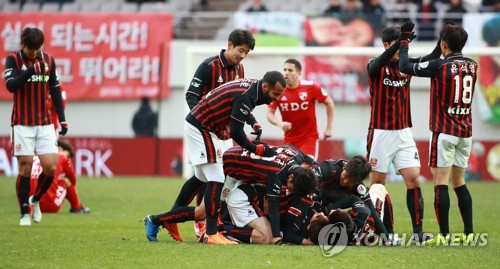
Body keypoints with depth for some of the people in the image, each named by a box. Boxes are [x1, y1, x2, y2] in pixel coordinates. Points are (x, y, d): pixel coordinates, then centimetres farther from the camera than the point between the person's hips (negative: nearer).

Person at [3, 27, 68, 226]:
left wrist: (62, 119, 12)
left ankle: (35, 200, 19)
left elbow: (55, 90, 15)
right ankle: (25, 213, 6)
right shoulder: (13, 60, -3)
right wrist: (32, 70, -29)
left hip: (45, 124, 3)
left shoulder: (48, 60, 8)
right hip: (22, 124, -3)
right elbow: (11, 85, -19)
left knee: (51, 167, -7)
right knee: (25, 168, -5)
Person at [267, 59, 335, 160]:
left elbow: (329, 102, 2)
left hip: (309, 138, -3)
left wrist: (329, 128, 1)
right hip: (289, 139, 3)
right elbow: (270, 114, -2)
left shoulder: (311, 87, -12)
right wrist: (280, 124, -24)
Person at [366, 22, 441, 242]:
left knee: (413, 180, -6)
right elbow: (382, 61, -30)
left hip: (404, 133, 4)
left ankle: (418, 230, -6)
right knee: (377, 184, 0)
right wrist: (401, 40, -43)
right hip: (381, 133, -4)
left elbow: (431, 59, -7)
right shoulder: (375, 67, -6)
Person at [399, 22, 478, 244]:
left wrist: (404, 41, 9)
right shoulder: (472, 66, 4)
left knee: (440, 181, -5)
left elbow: (405, 67, -4)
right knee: (459, 181, 14)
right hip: (465, 133, 6)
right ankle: (469, 232, 10)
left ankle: (444, 234, -10)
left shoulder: (439, 65, -13)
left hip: (444, 132, -6)